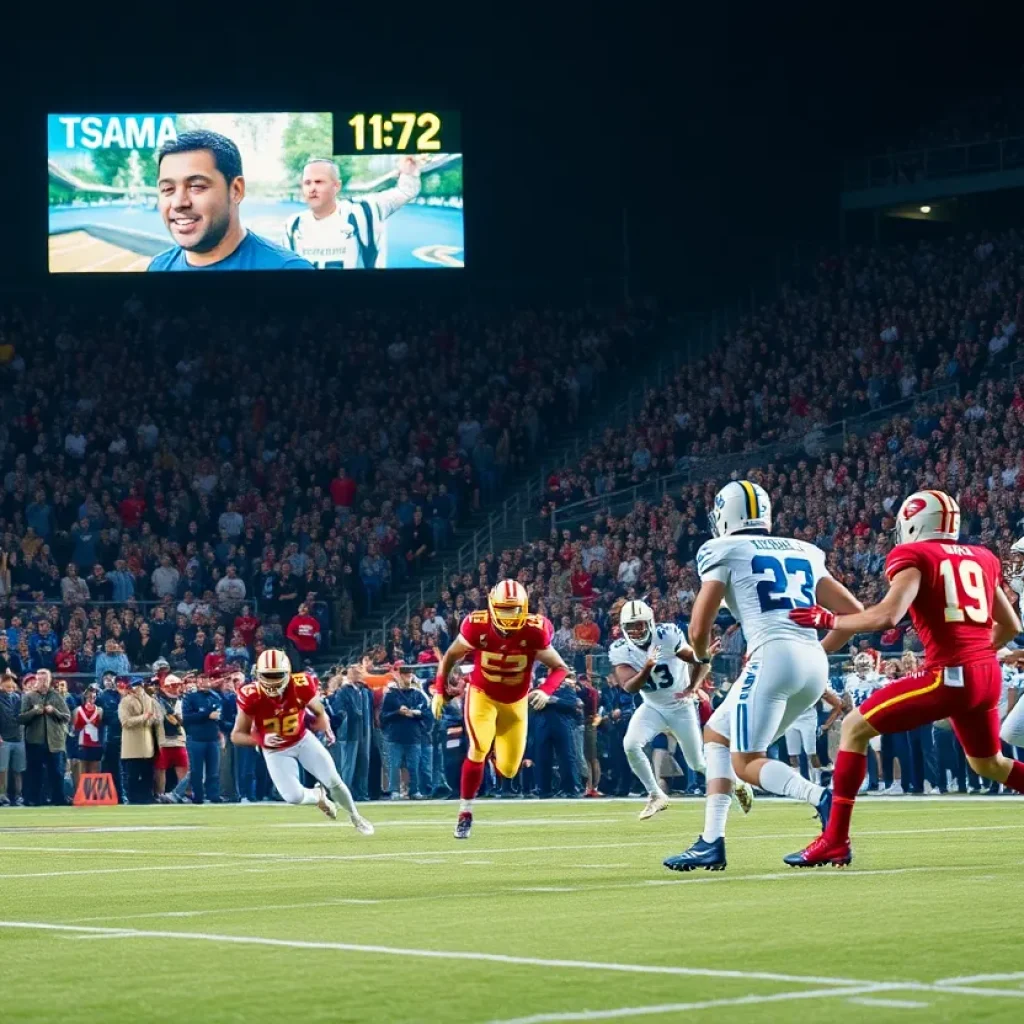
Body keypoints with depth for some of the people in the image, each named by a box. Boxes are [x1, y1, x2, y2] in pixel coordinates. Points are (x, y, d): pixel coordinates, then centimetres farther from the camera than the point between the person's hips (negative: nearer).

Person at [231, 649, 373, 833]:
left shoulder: (300, 687, -25)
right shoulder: (252, 697, -29)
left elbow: (319, 711, -1)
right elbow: (237, 736, -22)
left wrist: (325, 727, -15)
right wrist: (261, 739, -36)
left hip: (303, 740, 1)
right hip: (276, 751, -1)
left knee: (334, 781, 0)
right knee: (294, 796, -15)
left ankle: (355, 817, 30)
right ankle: (318, 797, 23)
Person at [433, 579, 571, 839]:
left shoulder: (534, 632, -25)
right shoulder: (478, 627, -24)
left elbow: (560, 668, -13)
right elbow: (450, 657, -5)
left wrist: (545, 691, -31)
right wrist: (440, 691, -10)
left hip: (515, 701, 2)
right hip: (482, 694, -2)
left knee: (508, 769, 3)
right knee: (479, 749, -25)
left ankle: (496, 749, 42)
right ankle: (465, 813, -11)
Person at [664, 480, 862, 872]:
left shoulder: (725, 551, 6)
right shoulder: (804, 553, 22)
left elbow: (699, 630, 2)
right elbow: (854, 611, 18)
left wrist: (702, 655, 25)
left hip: (773, 656, -7)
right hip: (815, 664, 7)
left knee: (746, 762, 0)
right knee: (715, 735, 21)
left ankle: (824, 800, -25)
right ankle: (712, 842, 13)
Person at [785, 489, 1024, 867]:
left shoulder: (913, 556, -2)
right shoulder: (981, 558, 17)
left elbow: (887, 615, -17)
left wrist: (829, 620, -3)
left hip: (950, 675, -7)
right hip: (989, 674, 7)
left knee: (855, 728, 4)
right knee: (988, 762, 30)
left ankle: (835, 840, 0)